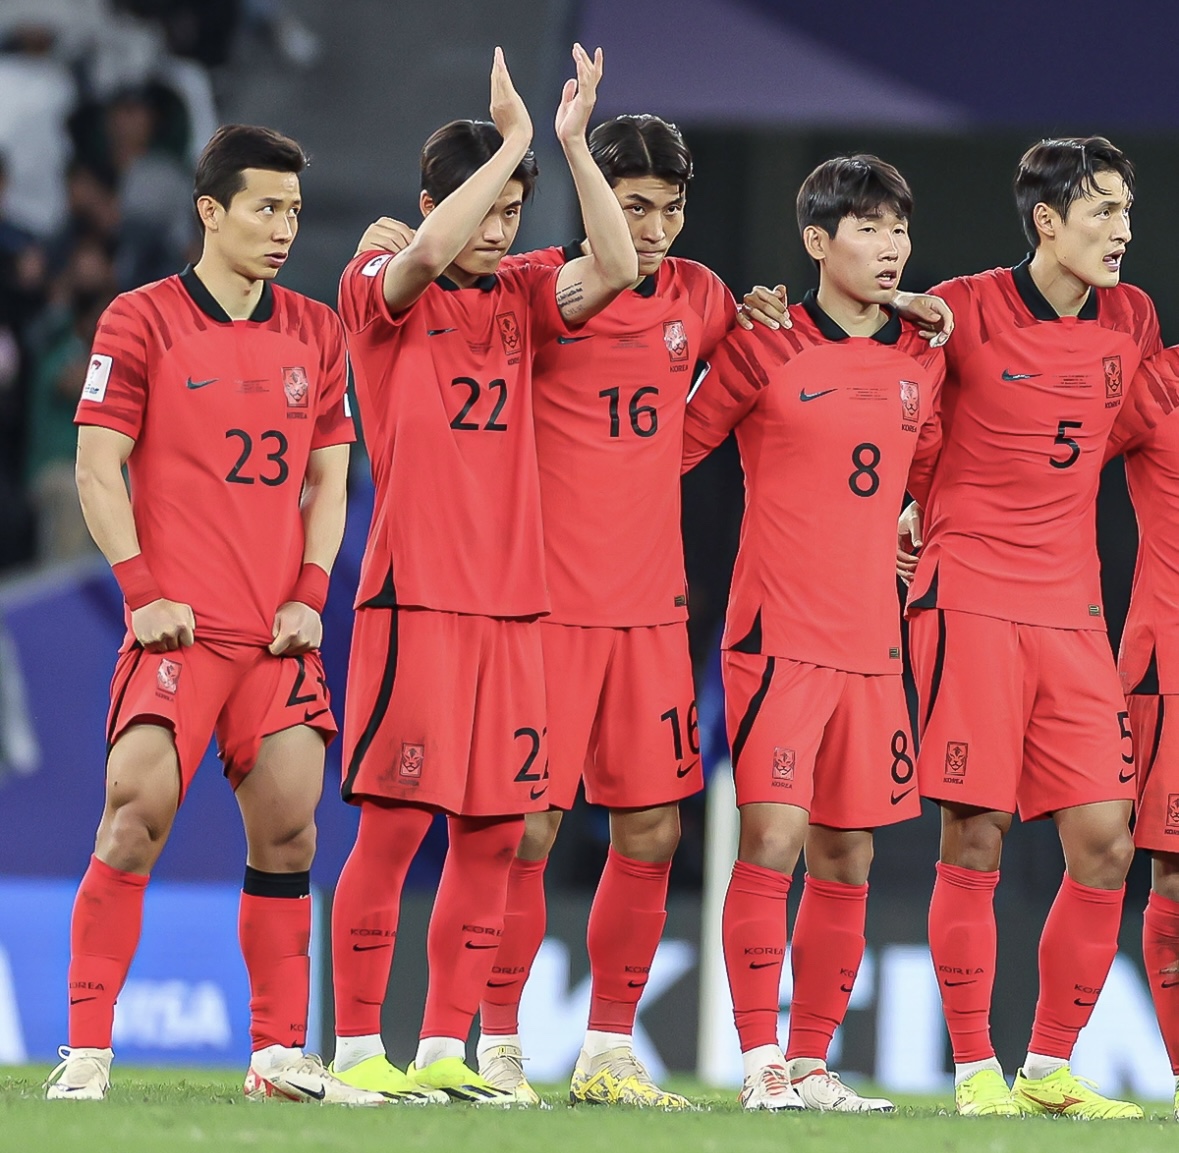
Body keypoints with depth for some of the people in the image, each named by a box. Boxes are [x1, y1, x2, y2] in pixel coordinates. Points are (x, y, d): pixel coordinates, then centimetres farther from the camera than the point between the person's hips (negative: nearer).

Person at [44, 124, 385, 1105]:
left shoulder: (314, 332, 13)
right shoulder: (142, 322, -1)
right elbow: (98, 470, -2)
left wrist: (310, 596, 5)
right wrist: (143, 594, -9)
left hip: (281, 633, 5)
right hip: (178, 624, -5)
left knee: (288, 830, 1)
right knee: (139, 811, -15)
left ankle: (281, 1055, 10)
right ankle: (86, 1053, -11)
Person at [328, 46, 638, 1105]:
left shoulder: (519, 296, 13)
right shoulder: (380, 290, -1)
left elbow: (614, 269, -4)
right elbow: (431, 252, -23)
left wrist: (574, 143, -9)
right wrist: (513, 140, -19)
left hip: (511, 601, 5)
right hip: (414, 597, -5)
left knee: (495, 834, 4)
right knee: (395, 821, -8)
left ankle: (446, 1049, 11)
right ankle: (357, 1048, -1)